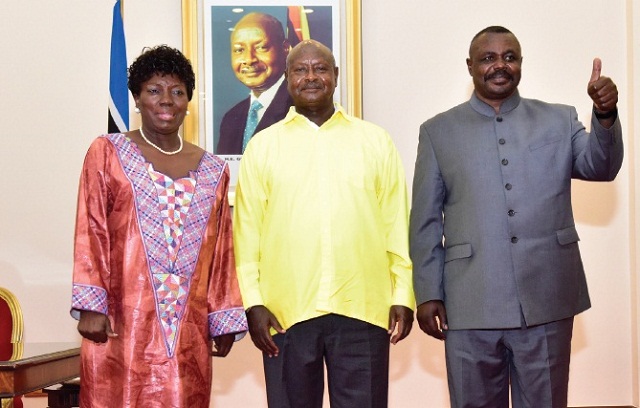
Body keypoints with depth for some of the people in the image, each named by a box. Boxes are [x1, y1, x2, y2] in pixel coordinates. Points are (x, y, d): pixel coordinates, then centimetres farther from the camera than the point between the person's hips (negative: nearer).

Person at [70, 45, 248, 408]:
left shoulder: (213, 170, 13)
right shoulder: (107, 153, 4)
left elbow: (222, 251, 13)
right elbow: (91, 234, -1)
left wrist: (225, 319, 10)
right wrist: (90, 305, -9)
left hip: (188, 331, 3)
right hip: (123, 324, -3)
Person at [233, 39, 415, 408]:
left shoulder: (376, 141, 8)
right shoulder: (263, 146, 7)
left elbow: (397, 223, 7)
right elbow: (247, 229, 3)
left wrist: (403, 294, 2)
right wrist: (253, 302, -3)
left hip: (363, 309, 0)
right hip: (286, 311, 0)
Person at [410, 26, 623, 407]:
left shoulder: (560, 120, 11)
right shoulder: (438, 132, 7)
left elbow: (601, 167, -3)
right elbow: (426, 221, 7)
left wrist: (605, 115, -20)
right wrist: (428, 292, 2)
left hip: (547, 300, 1)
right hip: (471, 305, 0)